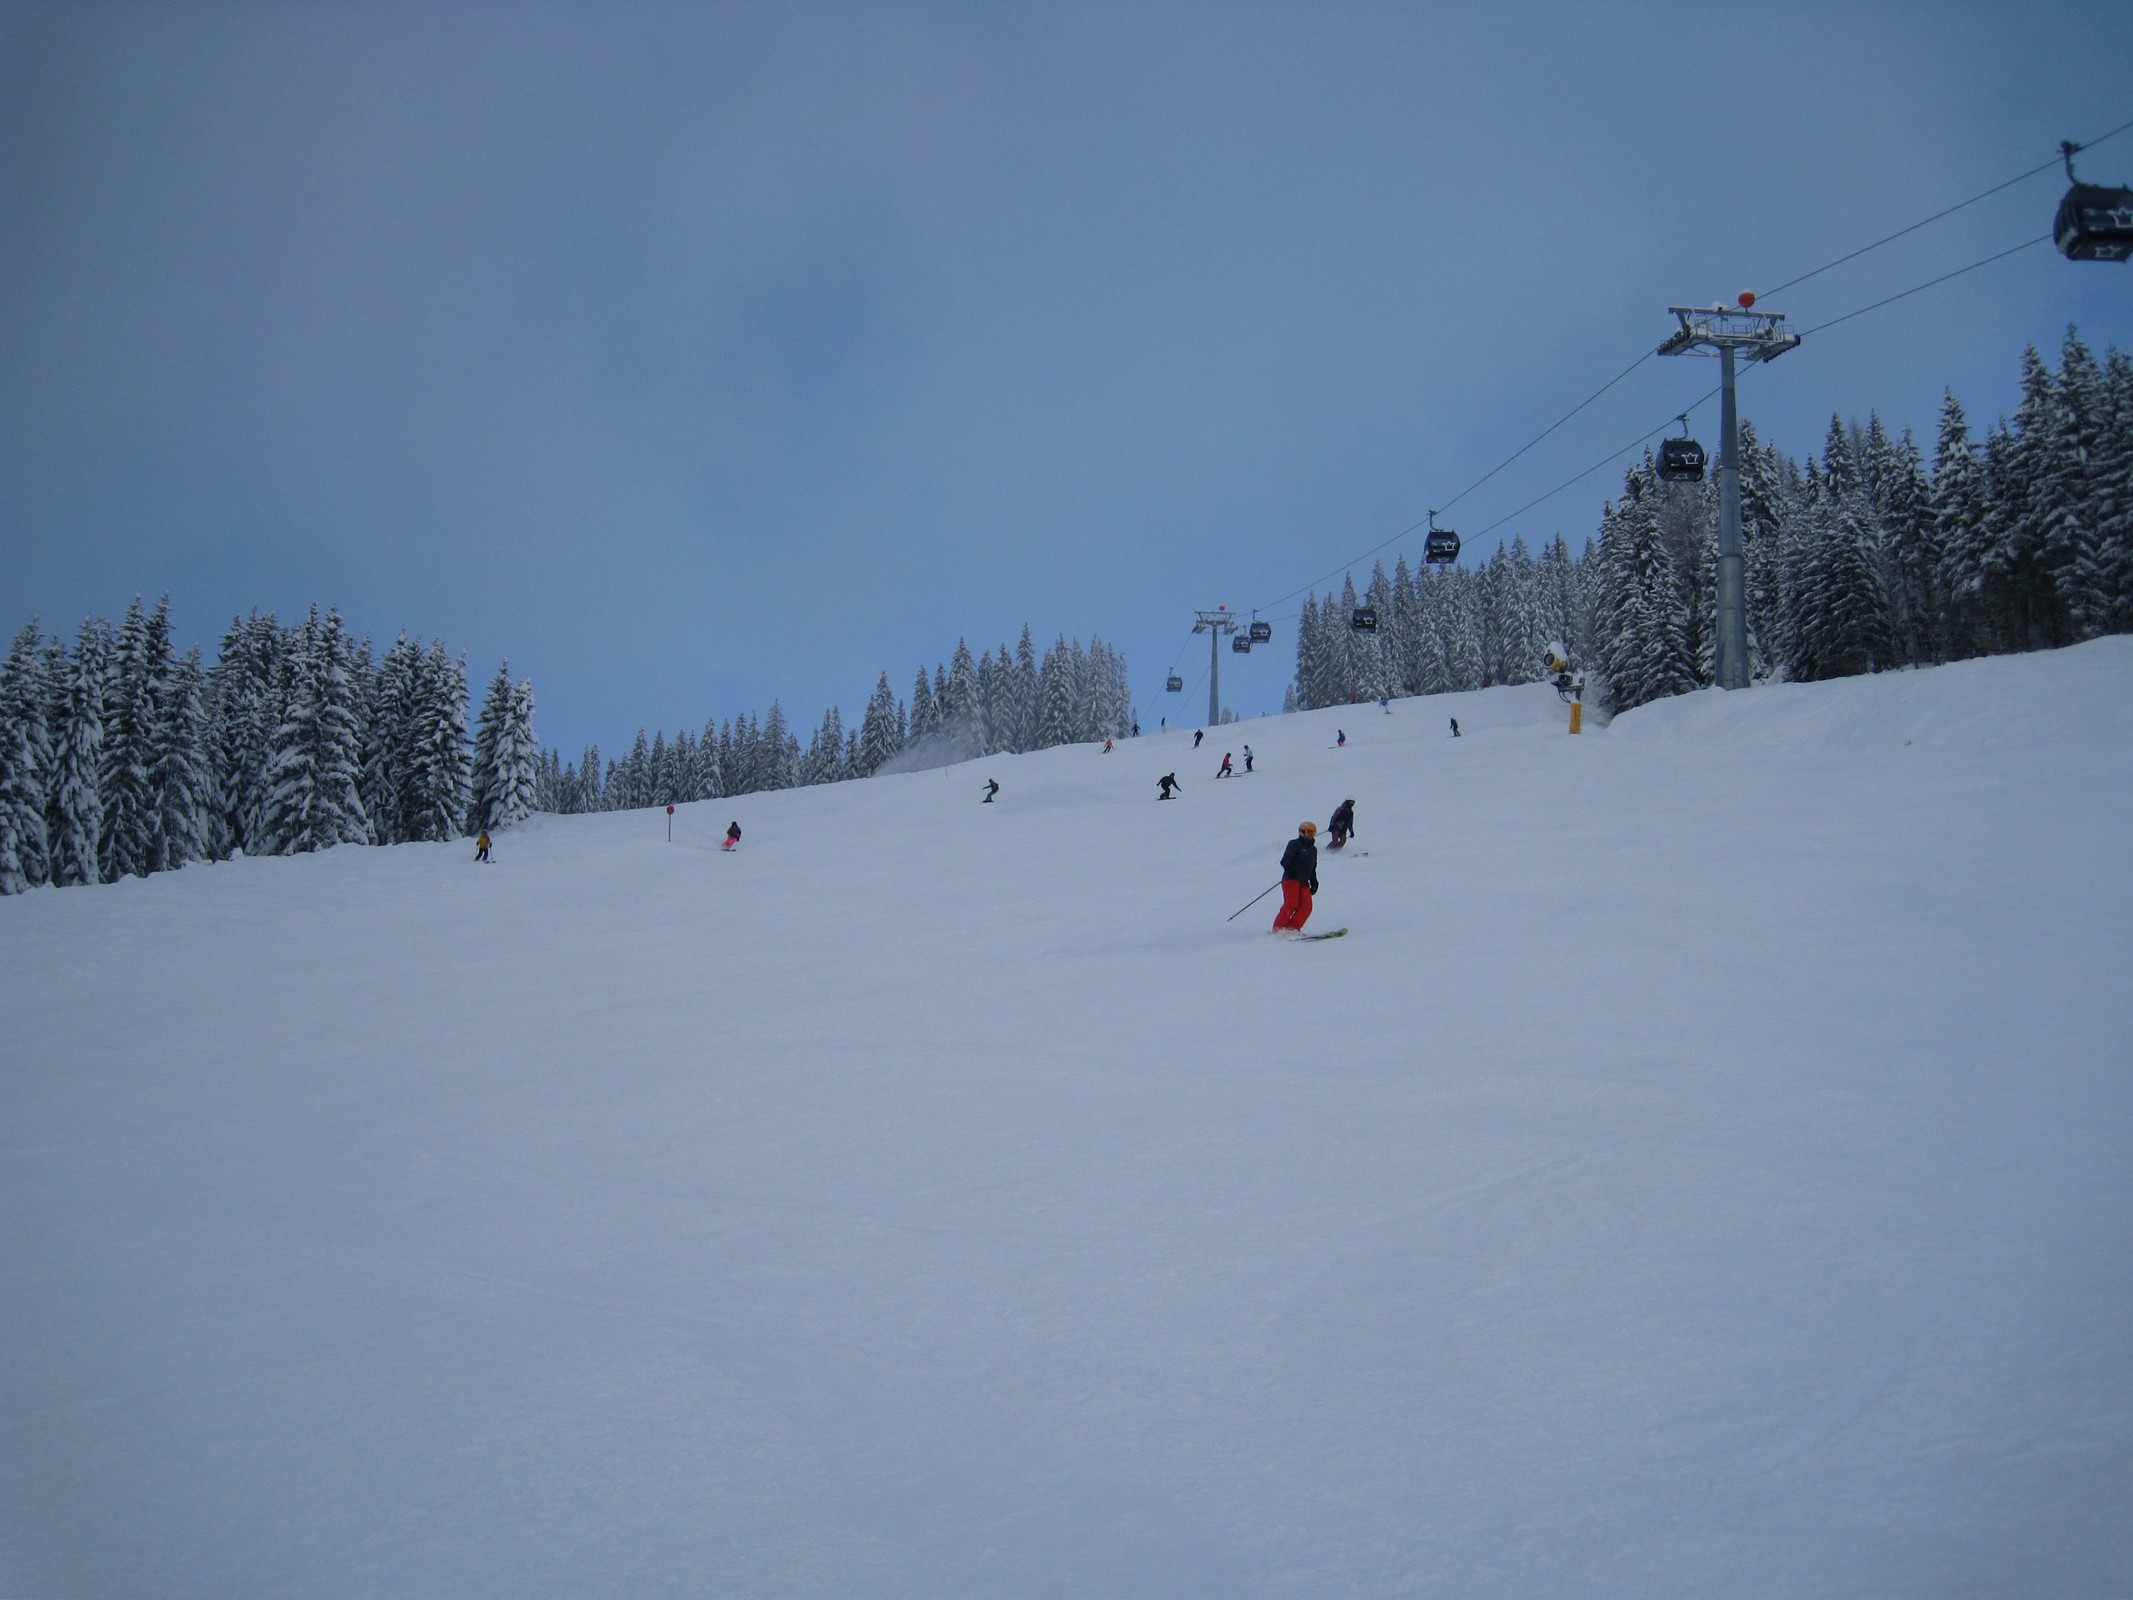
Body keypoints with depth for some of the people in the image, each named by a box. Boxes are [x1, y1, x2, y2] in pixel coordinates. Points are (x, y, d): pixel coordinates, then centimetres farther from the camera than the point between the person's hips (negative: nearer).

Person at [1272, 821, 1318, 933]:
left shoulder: (1313, 849, 25)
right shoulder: (1295, 844, 2)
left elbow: (1313, 869, 32)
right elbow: (1285, 861, -9)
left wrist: (1314, 882, 21)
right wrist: (1289, 869, -28)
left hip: (1304, 882, 7)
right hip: (1291, 878, -7)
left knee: (1306, 906, -11)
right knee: (1291, 904, -20)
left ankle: (1293, 929, -13)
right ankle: (1278, 929, -19)